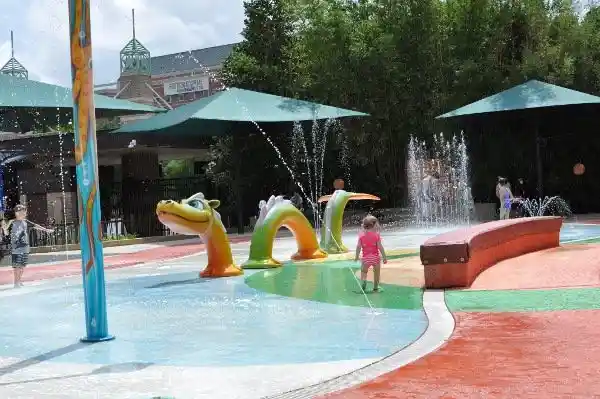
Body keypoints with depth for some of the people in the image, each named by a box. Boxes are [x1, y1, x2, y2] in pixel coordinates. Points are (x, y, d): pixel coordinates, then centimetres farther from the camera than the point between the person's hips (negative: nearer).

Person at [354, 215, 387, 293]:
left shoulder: (362, 235, -3)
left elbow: (358, 247, -3)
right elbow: (380, 247, -10)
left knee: (363, 271, 14)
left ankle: (363, 281, -16)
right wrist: (384, 257, -2)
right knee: (376, 272, 15)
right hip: (375, 257, -1)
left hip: (366, 258, 1)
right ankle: (375, 288, 19)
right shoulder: (376, 235, -8)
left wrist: (357, 257, 9)